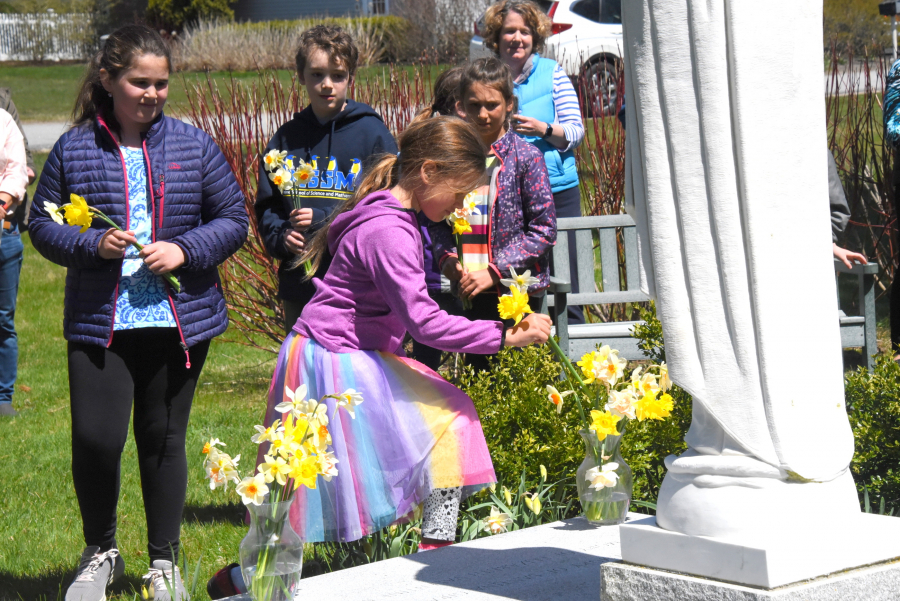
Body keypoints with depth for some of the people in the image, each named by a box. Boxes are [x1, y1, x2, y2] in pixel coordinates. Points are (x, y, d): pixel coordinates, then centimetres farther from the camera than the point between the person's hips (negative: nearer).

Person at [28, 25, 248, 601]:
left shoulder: (193, 144, 3)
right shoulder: (74, 149, 1)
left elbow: (234, 219, 6)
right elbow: (42, 224, 6)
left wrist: (186, 250, -11)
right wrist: (92, 245, -12)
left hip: (179, 320, 1)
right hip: (98, 322, -1)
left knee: (163, 440, 9)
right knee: (94, 440, -7)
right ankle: (101, 552, 19)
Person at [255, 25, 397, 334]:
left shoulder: (372, 134, -1)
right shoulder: (286, 138, 12)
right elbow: (266, 206, 17)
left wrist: (325, 221, -14)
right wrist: (281, 237, -5)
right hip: (299, 288, 4)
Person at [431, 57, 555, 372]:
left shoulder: (525, 157, -4)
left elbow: (543, 229, -7)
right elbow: (438, 220, 14)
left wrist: (494, 271, -13)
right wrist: (447, 258, -6)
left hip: (516, 289, -4)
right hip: (469, 290, 4)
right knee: (476, 371, 9)